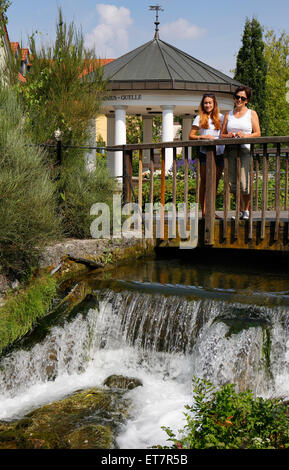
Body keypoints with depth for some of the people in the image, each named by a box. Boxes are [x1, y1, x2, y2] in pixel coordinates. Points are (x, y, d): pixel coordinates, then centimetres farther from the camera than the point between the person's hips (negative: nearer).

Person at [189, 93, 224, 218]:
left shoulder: (220, 117, 13)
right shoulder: (199, 118, 4)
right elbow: (191, 136, 1)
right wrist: (203, 137, -15)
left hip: (219, 153, 3)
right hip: (205, 153, -3)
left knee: (215, 182, 6)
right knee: (204, 182, -3)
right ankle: (204, 211, -1)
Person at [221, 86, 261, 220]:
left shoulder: (252, 113, 11)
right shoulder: (228, 114, 18)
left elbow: (258, 133, 4)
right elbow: (222, 134, 16)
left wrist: (244, 135, -13)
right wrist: (229, 135, -6)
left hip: (245, 149, -3)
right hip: (231, 150, 3)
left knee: (244, 183, -13)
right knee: (232, 183, -1)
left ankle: (246, 210, 3)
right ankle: (240, 210, 12)